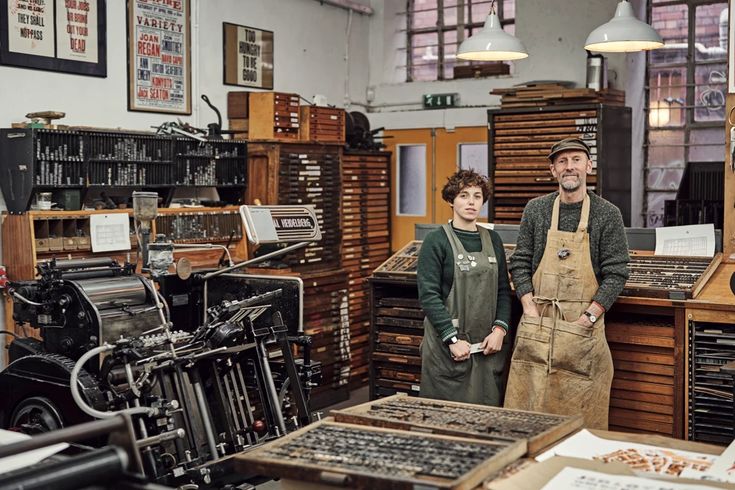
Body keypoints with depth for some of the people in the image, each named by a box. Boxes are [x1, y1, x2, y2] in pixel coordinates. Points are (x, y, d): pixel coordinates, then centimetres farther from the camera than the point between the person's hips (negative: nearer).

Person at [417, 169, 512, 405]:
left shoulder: (493, 240, 11)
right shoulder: (436, 241, -4)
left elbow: (503, 290, 11)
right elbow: (428, 295, -10)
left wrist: (500, 329, -4)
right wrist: (453, 339, -15)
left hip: (489, 344, 4)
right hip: (448, 345, -4)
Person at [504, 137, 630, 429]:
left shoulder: (607, 214, 0)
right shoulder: (535, 210, 8)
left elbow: (615, 273, -3)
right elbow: (519, 263, 7)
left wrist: (588, 318, -12)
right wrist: (530, 309, -4)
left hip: (584, 326, -2)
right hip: (536, 325, 2)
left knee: (583, 414, 1)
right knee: (527, 411, 5)